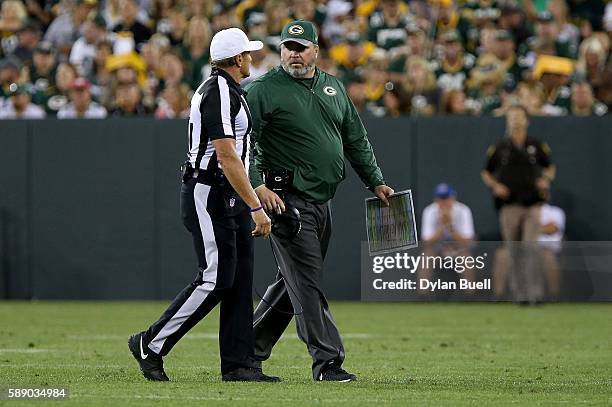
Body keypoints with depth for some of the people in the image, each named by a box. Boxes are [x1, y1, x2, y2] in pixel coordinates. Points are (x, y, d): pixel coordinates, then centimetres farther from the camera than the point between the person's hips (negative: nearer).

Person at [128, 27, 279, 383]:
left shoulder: (228, 90, 16)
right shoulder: (219, 94, -17)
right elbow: (227, 157, -24)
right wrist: (256, 207, -26)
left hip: (229, 197, 10)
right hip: (209, 194, -10)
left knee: (240, 279, 5)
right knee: (216, 279, -11)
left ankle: (239, 364, 5)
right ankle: (151, 345, -2)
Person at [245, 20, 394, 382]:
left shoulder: (333, 87, 15)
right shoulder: (264, 90, -6)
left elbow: (356, 140, 23)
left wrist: (376, 182, 19)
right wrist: (258, 186, -23)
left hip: (322, 202, 7)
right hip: (287, 198, -7)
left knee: (295, 281, 12)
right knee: (307, 283, -9)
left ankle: (250, 349, 24)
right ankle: (327, 361, -11)